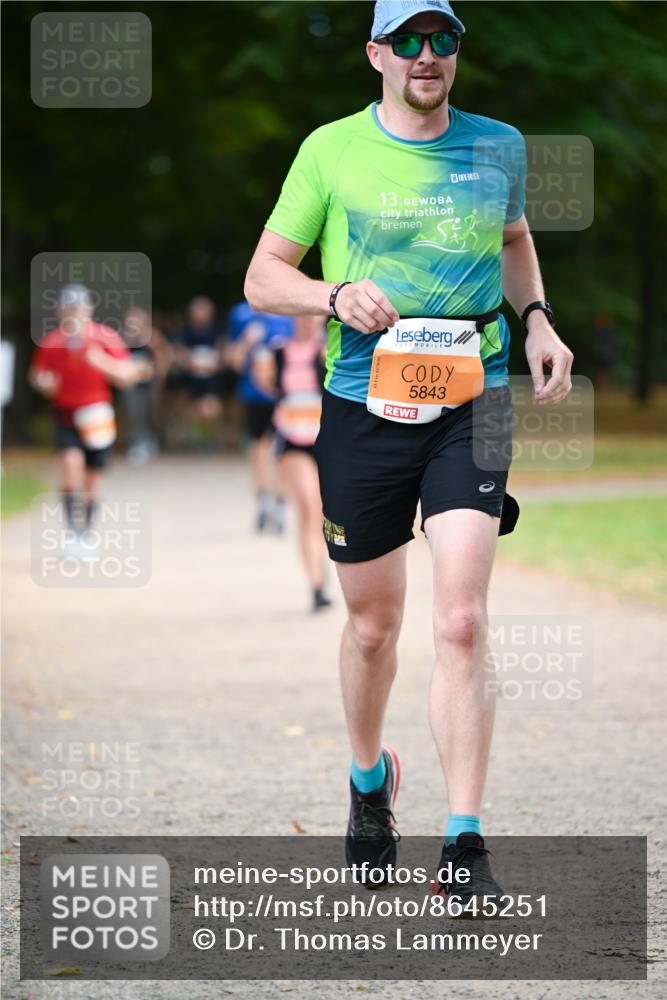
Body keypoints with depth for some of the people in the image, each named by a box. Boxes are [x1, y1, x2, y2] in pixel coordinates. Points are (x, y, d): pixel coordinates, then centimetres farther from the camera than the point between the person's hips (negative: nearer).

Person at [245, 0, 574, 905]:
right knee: (373, 625, 11)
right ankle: (369, 780, 41)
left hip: (471, 403, 0)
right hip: (362, 408, 0)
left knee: (461, 622, -14)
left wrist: (537, 319, 11)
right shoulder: (331, 151, 0)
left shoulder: (499, 148, 7)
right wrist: (335, 296, -17)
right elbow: (263, 279, 3)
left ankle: (464, 845, -14)